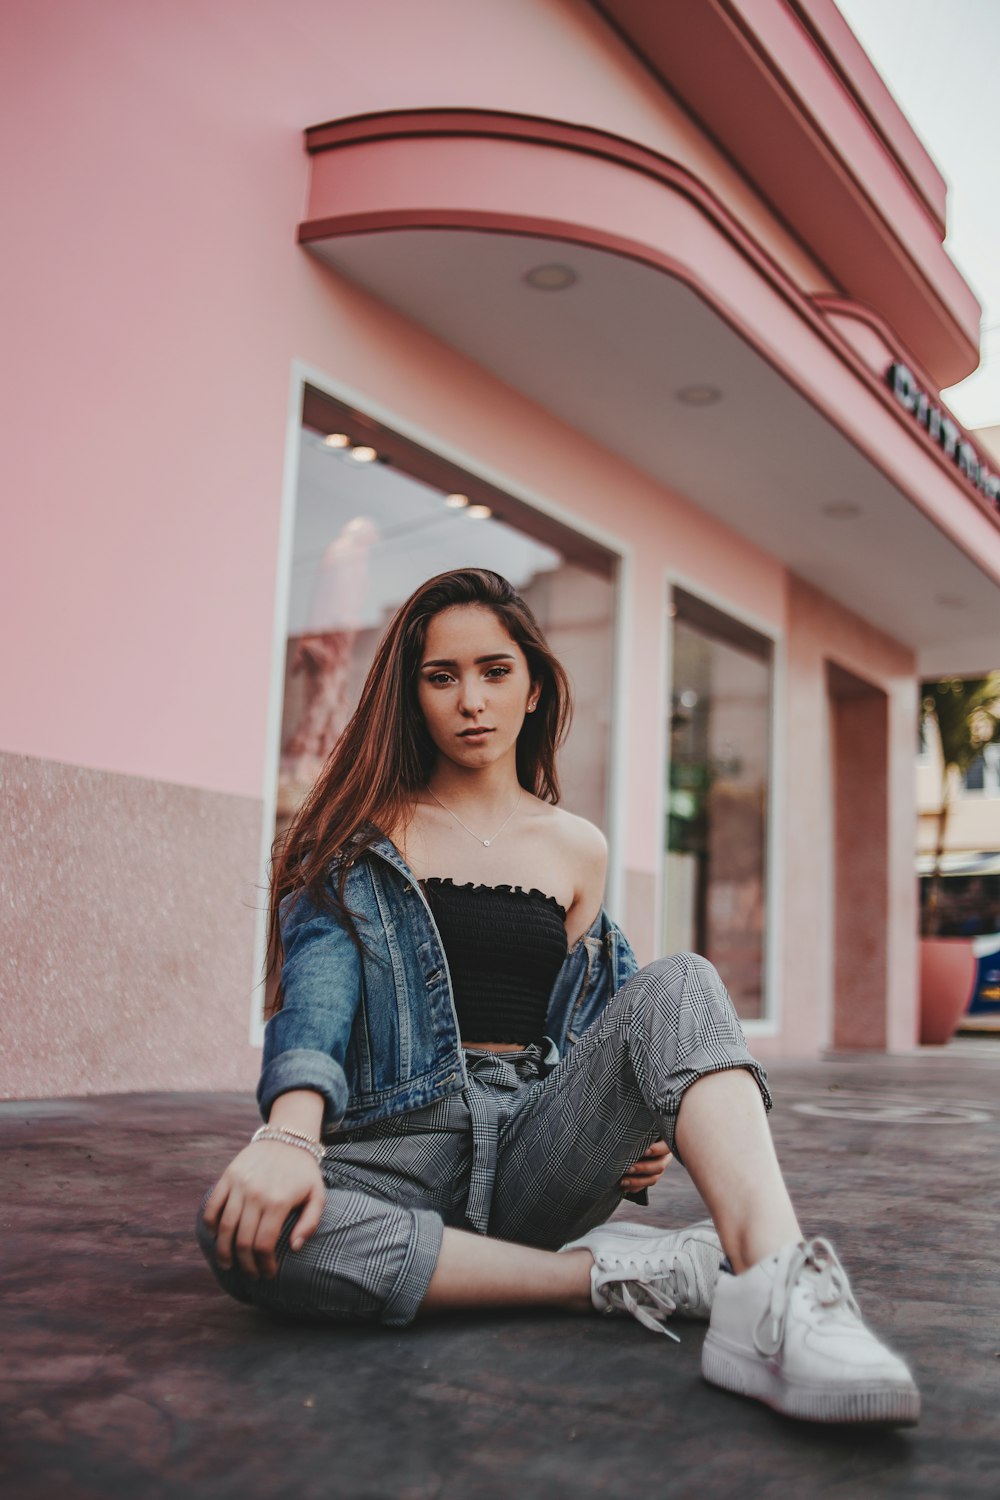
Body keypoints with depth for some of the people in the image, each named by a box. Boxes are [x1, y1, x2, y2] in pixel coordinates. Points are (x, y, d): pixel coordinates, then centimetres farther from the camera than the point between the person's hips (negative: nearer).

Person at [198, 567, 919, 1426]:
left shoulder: (577, 849, 16)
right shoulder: (360, 835, 6)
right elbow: (317, 990, -11)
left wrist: (647, 1122, 0)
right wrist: (290, 1133, -31)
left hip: (538, 1143, 2)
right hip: (404, 1144, -2)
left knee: (680, 986, -24)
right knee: (243, 1231, -35)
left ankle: (775, 1298, -46)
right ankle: (611, 1273, -26)